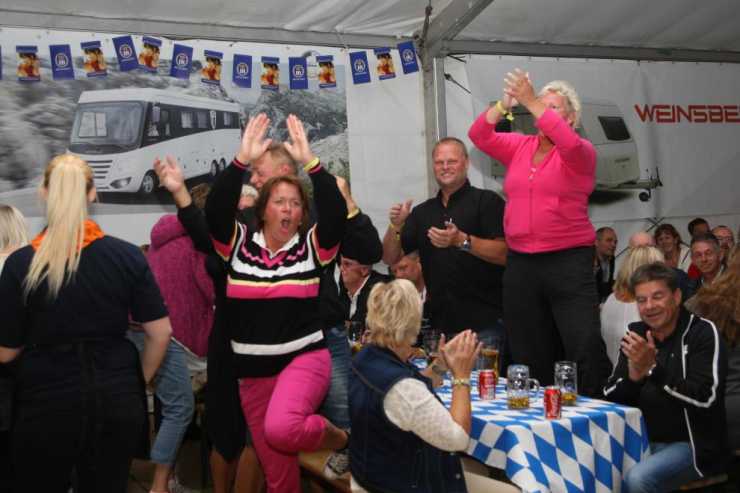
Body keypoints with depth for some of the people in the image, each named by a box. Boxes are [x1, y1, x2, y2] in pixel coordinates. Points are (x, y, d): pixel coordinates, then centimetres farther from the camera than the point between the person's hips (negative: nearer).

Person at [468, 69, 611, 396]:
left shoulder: (581, 152, 0)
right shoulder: (520, 147, 13)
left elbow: (568, 143, -23)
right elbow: (479, 136, 2)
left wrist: (531, 102, -24)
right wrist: (504, 105, -13)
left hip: (568, 261, -4)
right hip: (520, 263, 5)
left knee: (586, 348, -10)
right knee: (529, 356, 10)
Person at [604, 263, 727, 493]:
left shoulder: (703, 332, -8)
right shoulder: (636, 334, 7)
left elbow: (706, 397, -20)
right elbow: (611, 398, 4)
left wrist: (652, 368, -29)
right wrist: (633, 375, -17)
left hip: (691, 445, -5)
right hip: (644, 441, 5)